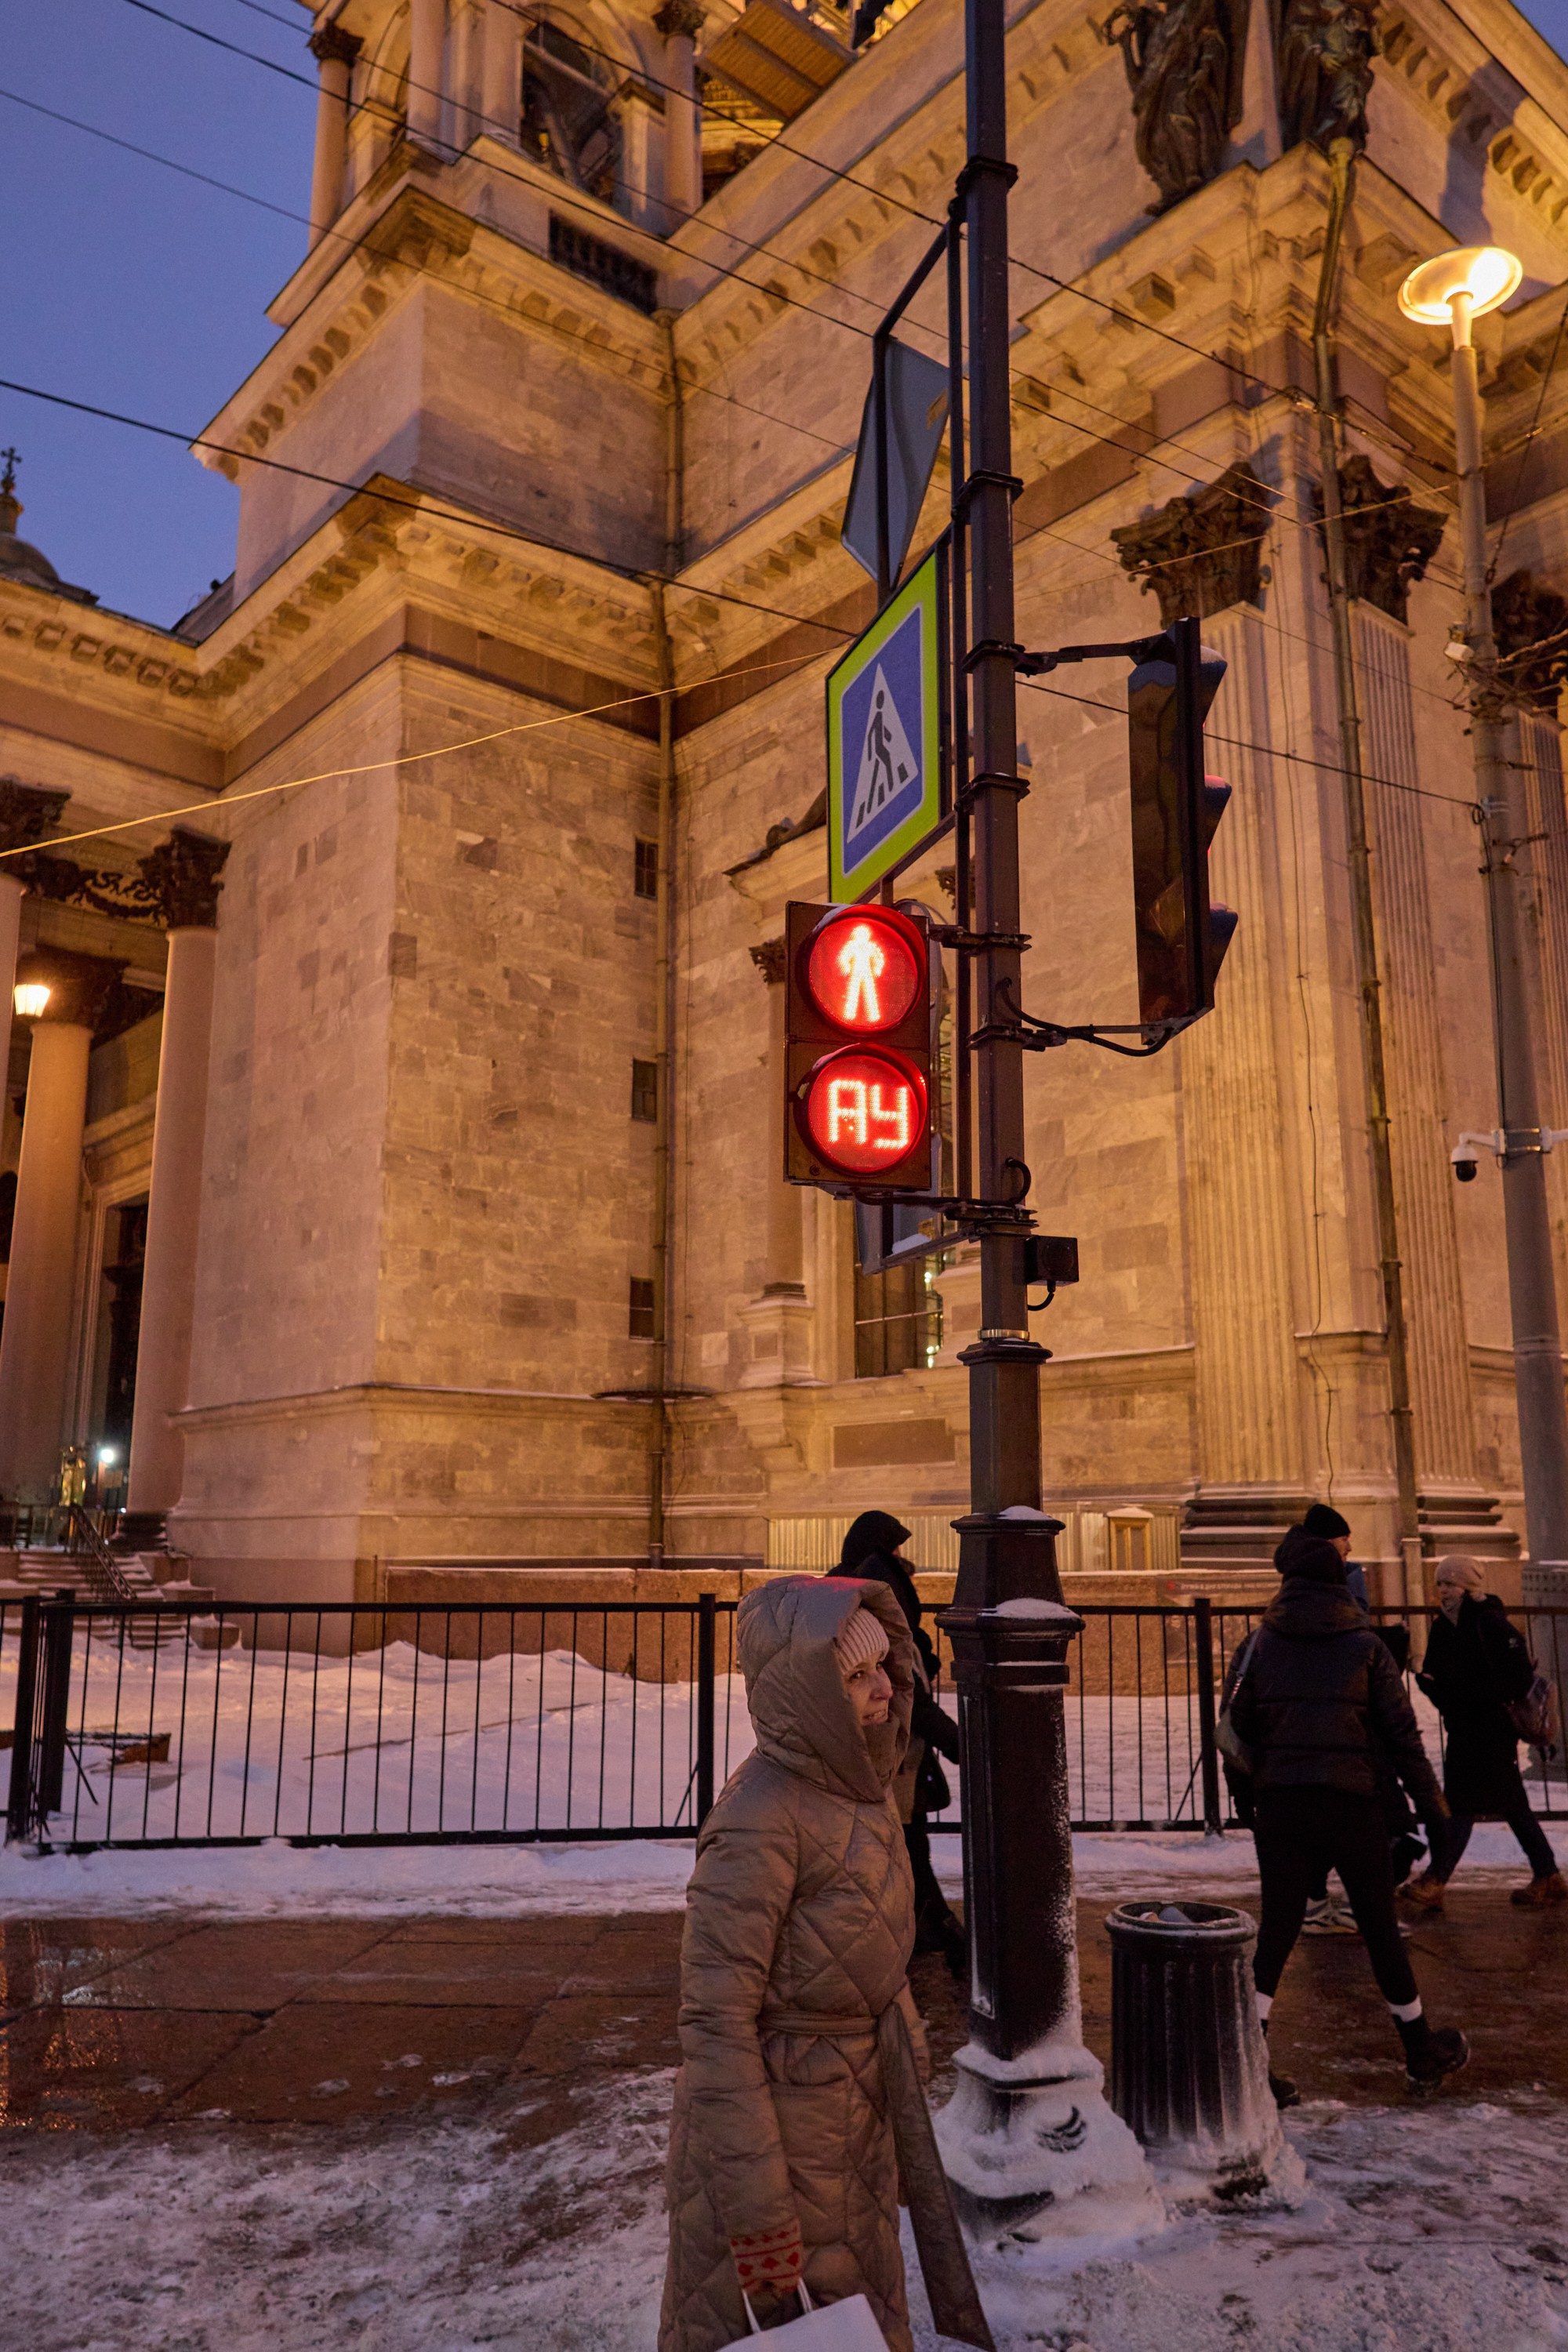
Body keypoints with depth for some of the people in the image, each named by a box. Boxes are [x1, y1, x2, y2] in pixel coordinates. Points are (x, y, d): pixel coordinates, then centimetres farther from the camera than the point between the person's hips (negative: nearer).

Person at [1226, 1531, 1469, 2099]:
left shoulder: (1265, 1642, 2)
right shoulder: (1365, 1645, -3)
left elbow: (1240, 1722, 7)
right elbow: (1401, 1731, -2)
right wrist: (1430, 1802, 6)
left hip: (1278, 1805, 1)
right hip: (1351, 1804, -1)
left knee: (1275, 1931, 5)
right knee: (1380, 1930, 13)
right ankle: (1423, 2053, 30)